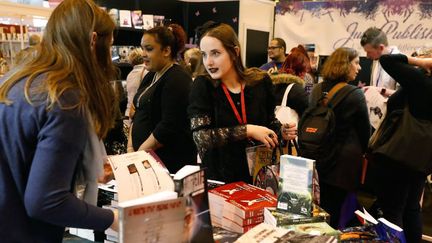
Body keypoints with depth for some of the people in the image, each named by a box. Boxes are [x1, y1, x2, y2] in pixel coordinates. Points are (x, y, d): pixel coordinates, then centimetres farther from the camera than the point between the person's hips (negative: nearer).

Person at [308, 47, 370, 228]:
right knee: (334, 209, 9)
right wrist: (361, 152, 13)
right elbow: (364, 129, -6)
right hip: (342, 160, -5)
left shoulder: (316, 90, -1)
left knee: (318, 208, 17)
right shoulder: (355, 94, -15)